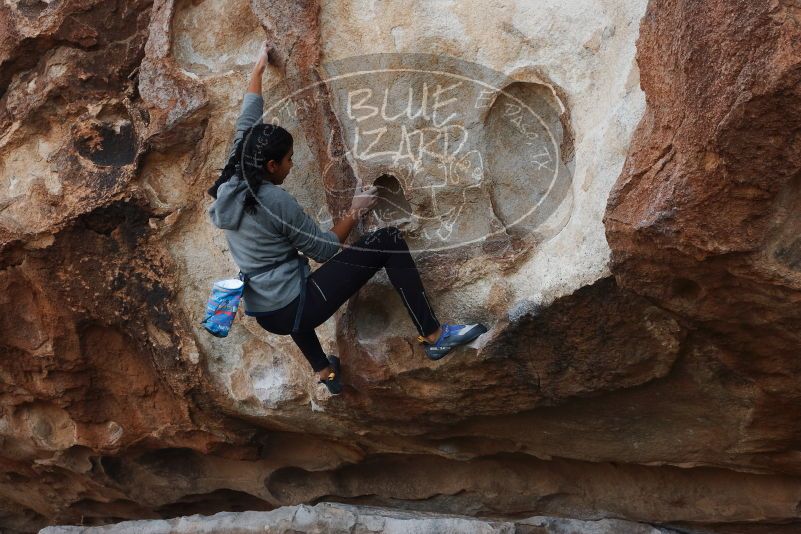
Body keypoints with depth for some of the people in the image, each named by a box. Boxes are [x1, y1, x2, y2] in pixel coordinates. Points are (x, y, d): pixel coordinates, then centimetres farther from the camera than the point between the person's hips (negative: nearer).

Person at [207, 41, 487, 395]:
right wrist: (355, 212, 6)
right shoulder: (276, 201, -18)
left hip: (266, 315, 8)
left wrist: (258, 69, 25)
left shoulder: (228, 185, 2)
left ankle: (324, 371, 42)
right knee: (388, 241, -8)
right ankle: (434, 337, -2)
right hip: (294, 310, -8)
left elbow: (246, 127, 15)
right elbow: (326, 250, -9)